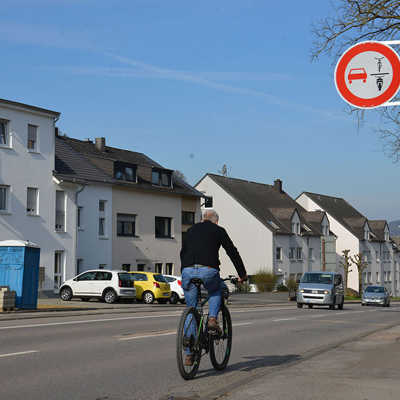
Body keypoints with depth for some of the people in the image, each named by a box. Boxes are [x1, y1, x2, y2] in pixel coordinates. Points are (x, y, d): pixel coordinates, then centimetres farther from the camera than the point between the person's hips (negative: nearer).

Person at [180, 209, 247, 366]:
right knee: (216, 291, 32)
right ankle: (212, 319, 6)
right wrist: (242, 274, 22)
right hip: (208, 272, -3)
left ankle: (189, 354, 10)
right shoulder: (218, 230, 13)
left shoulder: (191, 230, 24)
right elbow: (232, 252, 14)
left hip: (188, 271, 3)